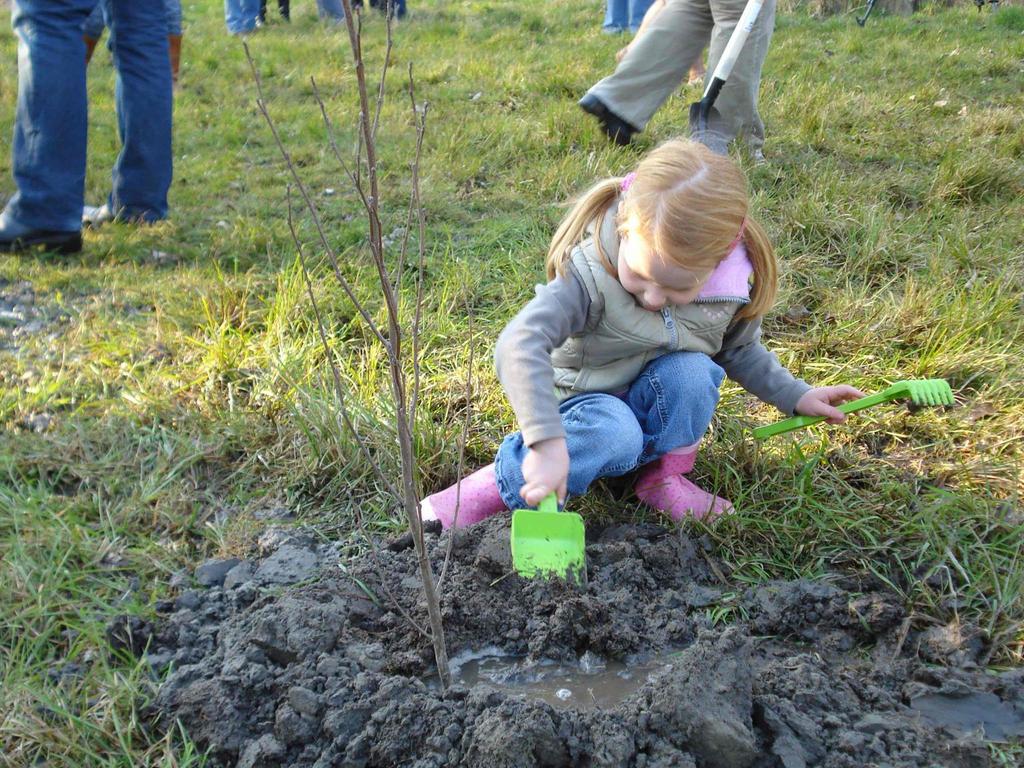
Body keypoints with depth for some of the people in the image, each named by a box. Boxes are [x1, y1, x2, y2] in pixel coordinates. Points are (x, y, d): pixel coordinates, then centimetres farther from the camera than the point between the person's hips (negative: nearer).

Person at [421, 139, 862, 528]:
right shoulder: (591, 273, -31)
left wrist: (795, 396, 1)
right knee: (614, 435, -36)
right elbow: (520, 345, -45)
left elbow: (740, 351, 8)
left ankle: (664, 478, -7)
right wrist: (547, 442, -55)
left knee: (691, 370, -28)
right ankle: (493, 488, -20)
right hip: (585, 402, -4)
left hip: (657, 409, 4)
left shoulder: (733, 284, -16)